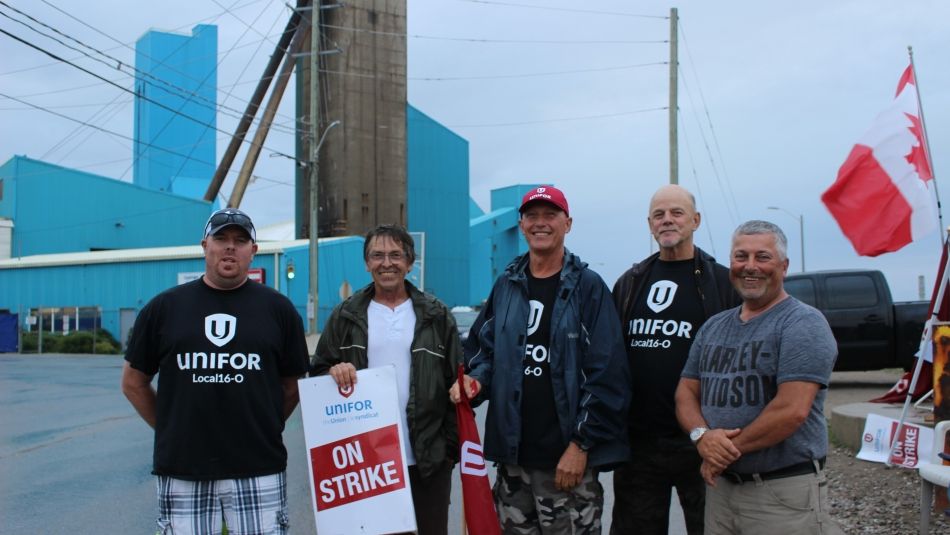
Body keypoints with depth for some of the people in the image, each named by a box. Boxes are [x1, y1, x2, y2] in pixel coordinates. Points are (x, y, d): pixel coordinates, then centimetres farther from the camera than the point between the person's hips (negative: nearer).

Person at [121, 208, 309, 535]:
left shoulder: (278, 308, 4)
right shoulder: (164, 307, 6)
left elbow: (292, 384, 10)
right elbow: (134, 383, 12)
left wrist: (266, 430, 4)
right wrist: (171, 429, 8)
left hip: (259, 471, 0)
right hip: (182, 471, 1)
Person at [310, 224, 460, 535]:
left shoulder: (436, 317, 4)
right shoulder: (346, 316, 6)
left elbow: (456, 384, 4)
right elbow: (317, 373, 9)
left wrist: (450, 448, -1)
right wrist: (334, 372, -14)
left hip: (428, 461, 0)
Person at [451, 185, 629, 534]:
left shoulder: (588, 287, -4)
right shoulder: (507, 285, 9)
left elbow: (605, 374, -9)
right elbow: (484, 346, 18)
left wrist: (581, 444, -12)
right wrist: (476, 379, -4)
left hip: (568, 456, -4)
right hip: (513, 452, 5)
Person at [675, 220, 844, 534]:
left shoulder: (803, 324, -10)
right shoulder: (713, 327, 12)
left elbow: (792, 409, -20)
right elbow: (686, 391, 10)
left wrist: (728, 450, -14)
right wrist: (702, 435, -11)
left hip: (784, 493, -6)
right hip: (720, 487, 6)